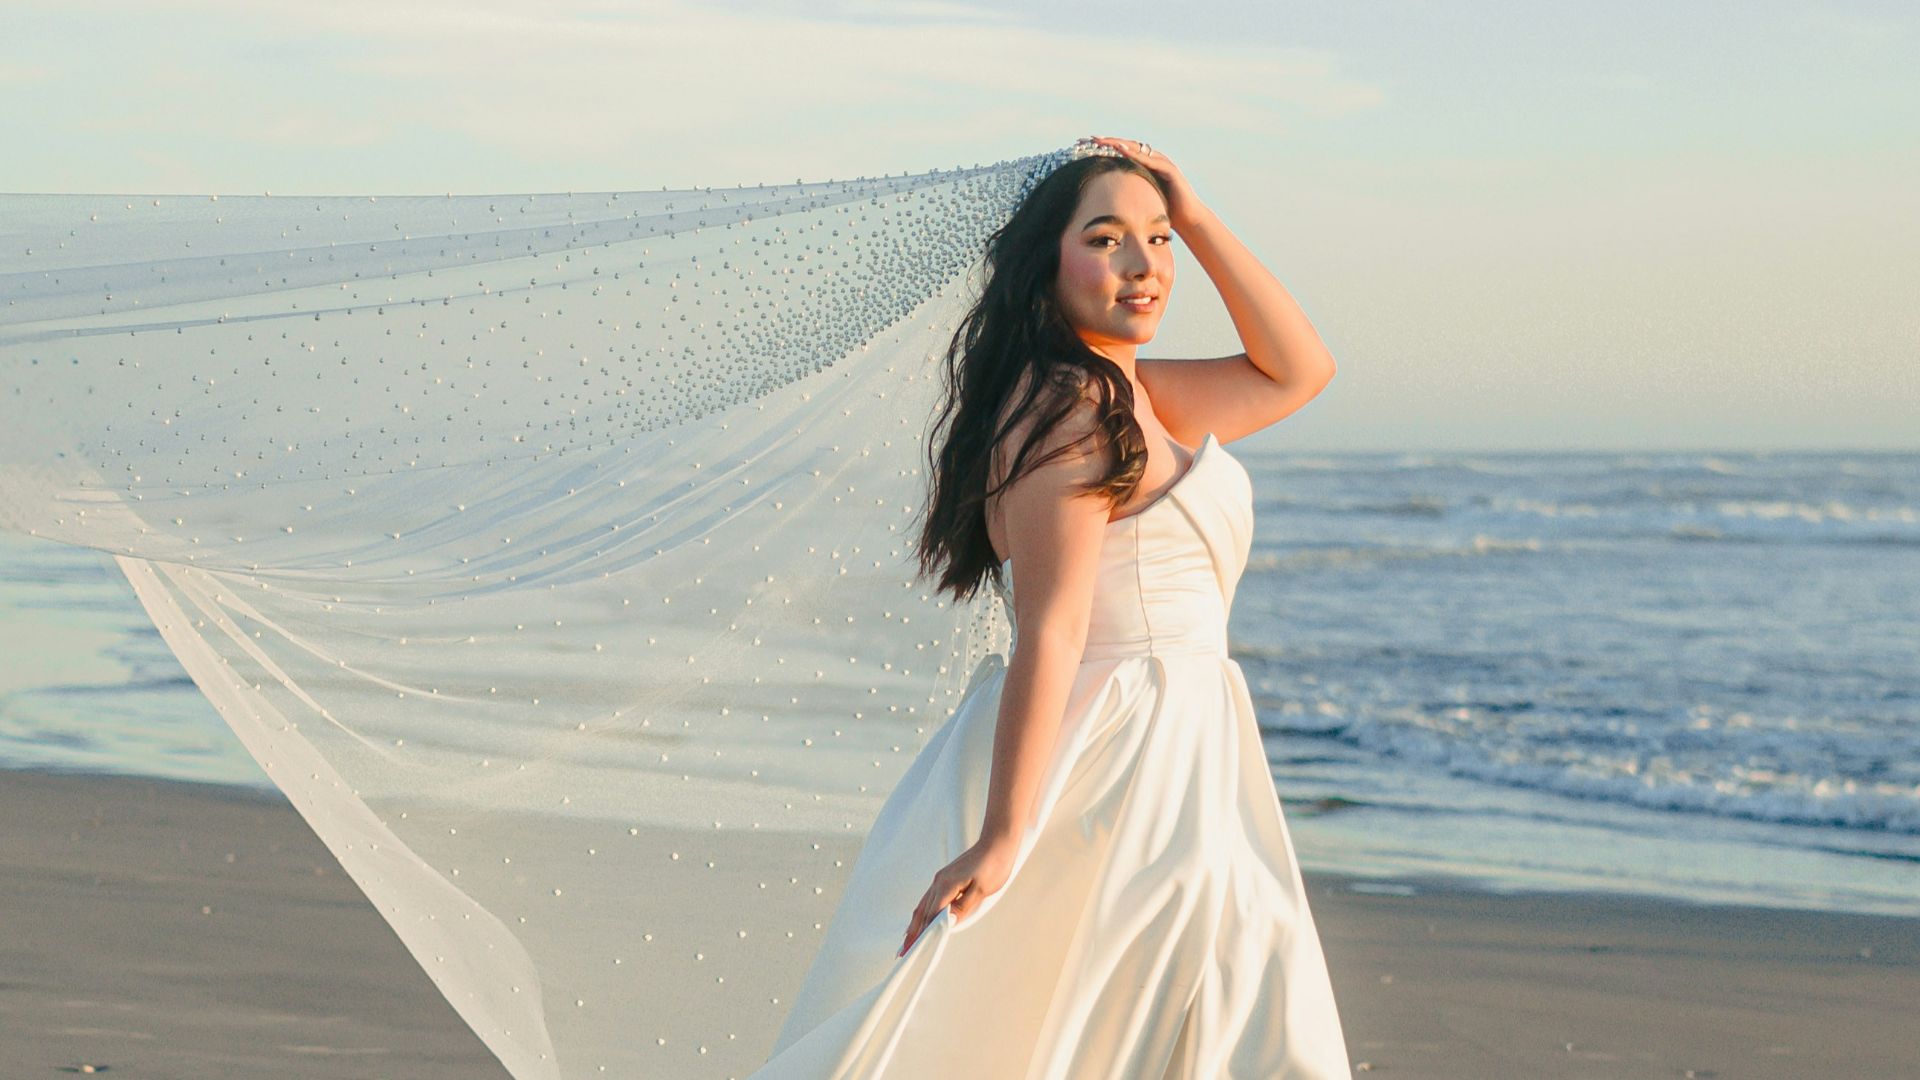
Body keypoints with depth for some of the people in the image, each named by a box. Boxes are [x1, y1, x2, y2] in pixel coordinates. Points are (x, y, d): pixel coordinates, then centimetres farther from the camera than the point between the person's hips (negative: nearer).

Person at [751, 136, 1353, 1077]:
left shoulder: (1129, 395, 14)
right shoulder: (1071, 408, -16)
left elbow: (1297, 370, 21)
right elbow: (1049, 630, -23)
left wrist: (1192, 216, 13)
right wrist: (1002, 836, -27)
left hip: (1161, 753, 10)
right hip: (1122, 768, -10)